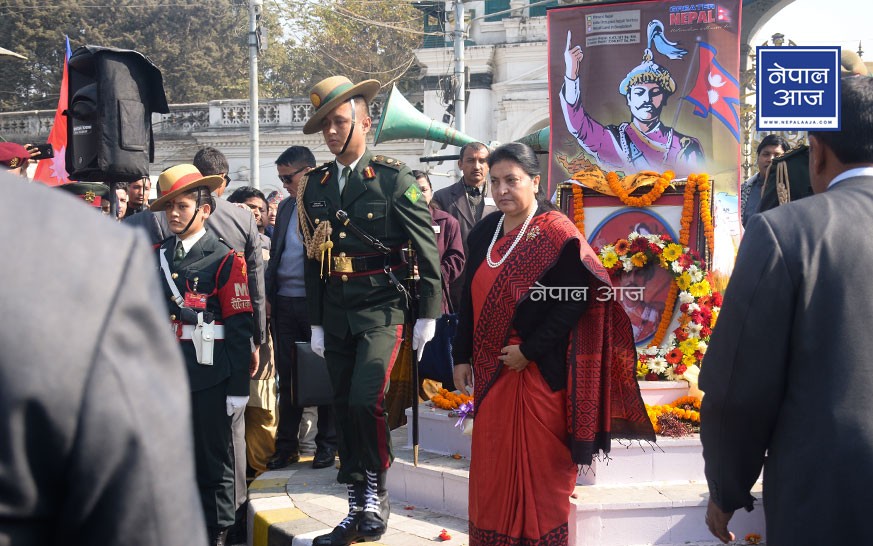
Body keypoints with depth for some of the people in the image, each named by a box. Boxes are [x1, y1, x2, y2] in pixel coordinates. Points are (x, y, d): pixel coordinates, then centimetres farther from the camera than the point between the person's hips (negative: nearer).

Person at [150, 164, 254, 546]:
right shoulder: (157, 256, 9)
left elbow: (240, 326, -9)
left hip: (208, 376, -5)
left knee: (213, 459, 6)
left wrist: (238, 387, -12)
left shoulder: (224, 259, -7)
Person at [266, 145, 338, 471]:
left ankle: (327, 444, 14)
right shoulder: (285, 207, 15)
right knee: (287, 374, 10)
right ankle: (287, 444, 19)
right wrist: (268, 295, 11)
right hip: (284, 302, 6)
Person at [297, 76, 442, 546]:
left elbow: (426, 249, -5)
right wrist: (316, 323, 15)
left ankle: (377, 493, 0)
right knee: (344, 410, 8)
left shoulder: (394, 178, -5)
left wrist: (427, 316, -7)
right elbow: (314, 257, 15)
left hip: (381, 310, -5)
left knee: (365, 401, -20)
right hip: (336, 315, 5)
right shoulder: (316, 185, 10)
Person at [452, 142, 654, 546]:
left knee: (539, 464, 4)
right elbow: (471, 298, 12)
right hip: (491, 368, 6)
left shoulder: (557, 234, -11)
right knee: (492, 462, 11)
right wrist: (463, 357, 8)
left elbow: (574, 302, -16)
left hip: (539, 371, -6)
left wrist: (529, 350, -17)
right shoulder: (485, 231, 8)